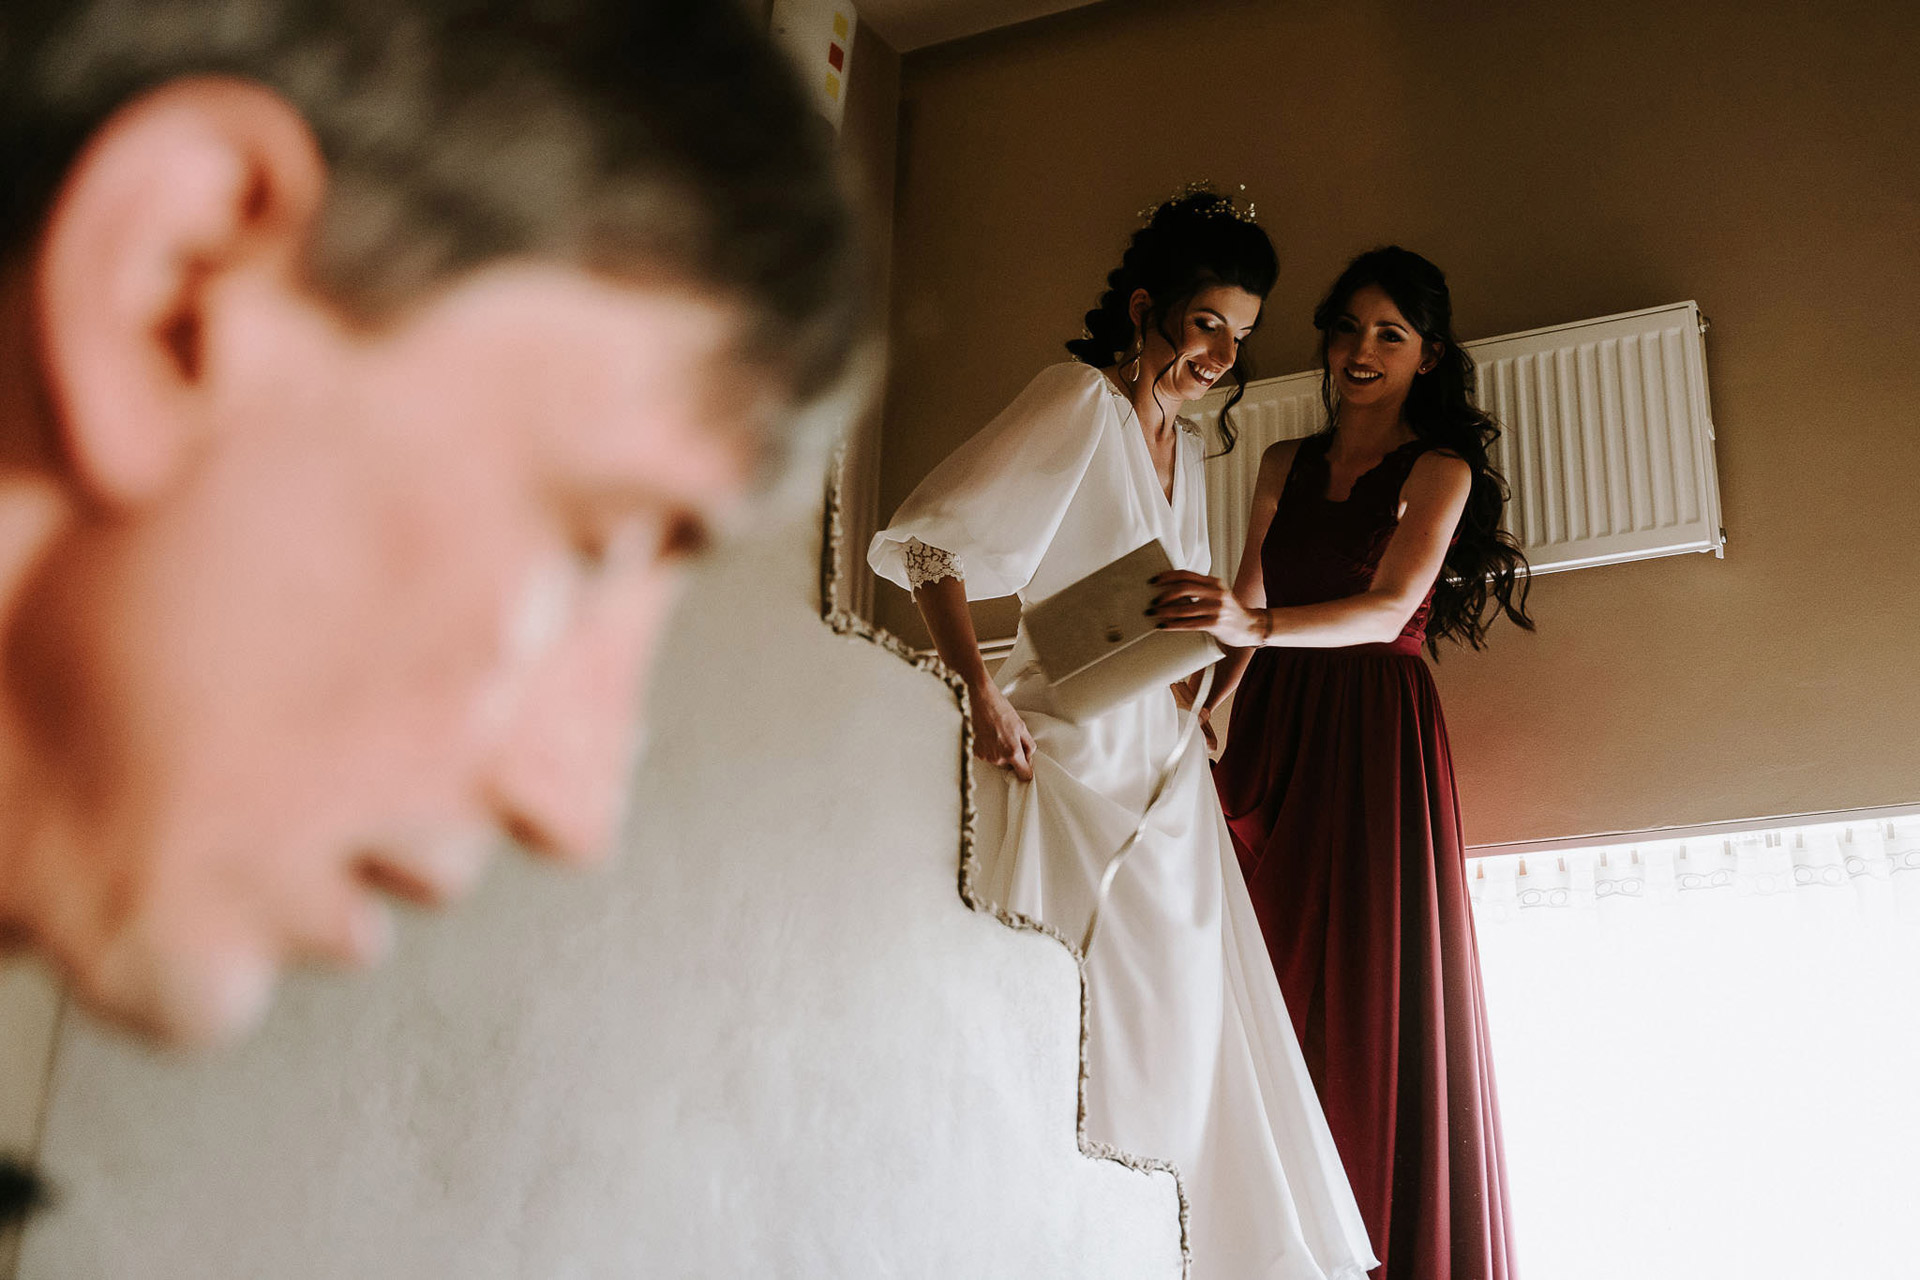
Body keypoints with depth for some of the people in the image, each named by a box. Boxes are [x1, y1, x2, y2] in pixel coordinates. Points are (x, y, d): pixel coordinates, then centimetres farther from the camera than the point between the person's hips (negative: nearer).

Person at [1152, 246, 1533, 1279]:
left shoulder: (1438, 469, 2)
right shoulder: (1286, 465, 17)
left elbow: (1387, 608, -13)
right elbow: (1246, 608, 15)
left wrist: (1257, 626, -30)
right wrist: (1193, 703, -1)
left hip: (1377, 735, -4)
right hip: (1271, 728, 4)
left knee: (1377, 991, -7)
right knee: (1272, 986, -2)